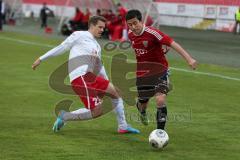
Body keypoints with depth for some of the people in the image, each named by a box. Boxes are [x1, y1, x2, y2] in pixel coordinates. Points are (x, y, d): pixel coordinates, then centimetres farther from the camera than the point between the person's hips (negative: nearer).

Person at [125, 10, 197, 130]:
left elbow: (173, 44, -31)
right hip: (141, 74, 5)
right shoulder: (130, 35, -4)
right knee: (143, 102, 18)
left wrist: (189, 59, -40)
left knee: (160, 100, -23)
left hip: (159, 71, -5)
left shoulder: (152, 33, -24)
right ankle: (142, 111, 56)